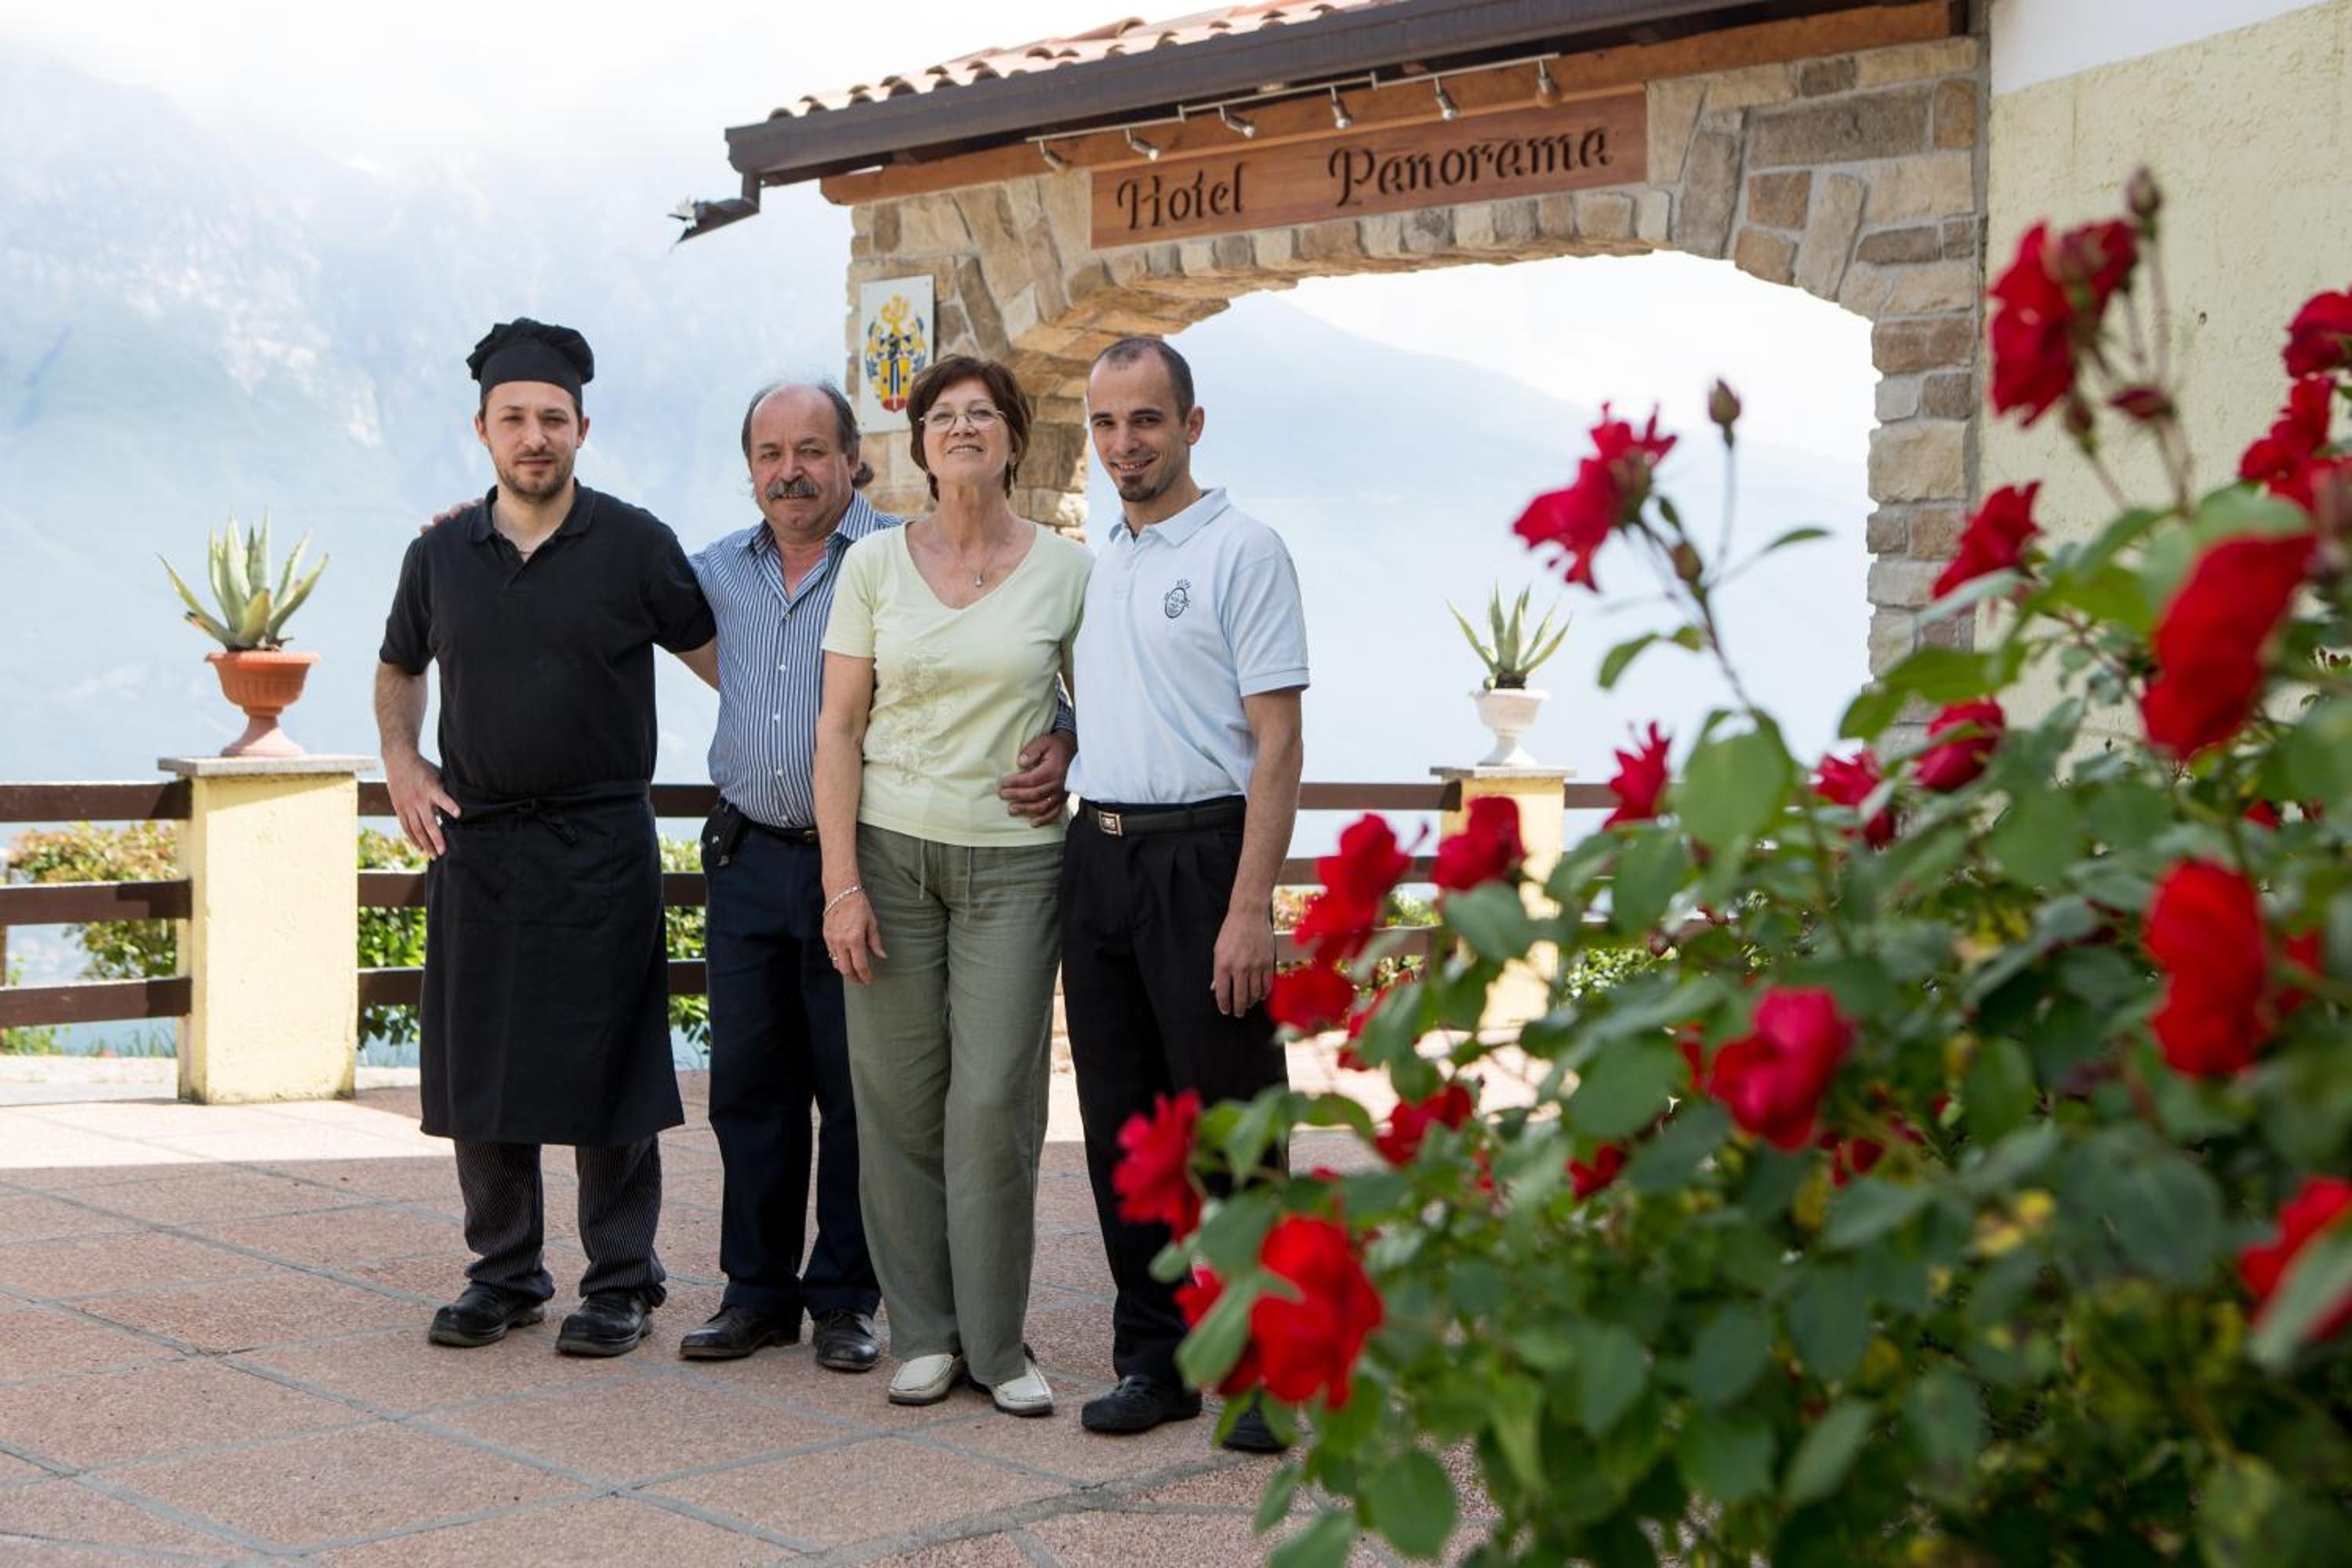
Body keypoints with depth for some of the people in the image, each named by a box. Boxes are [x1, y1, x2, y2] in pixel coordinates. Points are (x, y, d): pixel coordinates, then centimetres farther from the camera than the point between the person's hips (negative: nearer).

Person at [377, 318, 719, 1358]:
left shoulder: (635, 547, -2)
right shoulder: (441, 555, 7)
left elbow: (722, 661, 2)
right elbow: (398, 669, 23)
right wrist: (400, 762, 7)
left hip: (600, 844, -3)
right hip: (474, 842, 4)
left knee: (605, 1073, 0)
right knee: (476, 1070, 8)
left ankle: (621, 1282, 13)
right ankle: (504, 1273, 22)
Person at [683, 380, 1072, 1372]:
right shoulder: (721, 571, 12)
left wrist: (1057, 745, -26)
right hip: (748, 859, 5)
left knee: (856, 1087, 2)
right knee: (749, 1085, 9)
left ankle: (845, 1299, 14)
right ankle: (759, 1291, 20)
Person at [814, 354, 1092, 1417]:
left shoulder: (1067, 569, 3)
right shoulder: (874, 563, 4)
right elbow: (839, 728, 2)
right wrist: (841, 883, -5)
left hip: (1014, 860, -1)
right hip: (891, 848, 1)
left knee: (996, 1103, -4)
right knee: (898, 1098, 2)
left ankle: (998, 1342, 10)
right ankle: (923, 1335, 15)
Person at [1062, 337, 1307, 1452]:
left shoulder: (1242, 551, -6)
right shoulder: (1092, 563, 15)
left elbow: (1277, 743, -12)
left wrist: (1251, 905, -19)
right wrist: (1058, 755, 8)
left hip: (1198, 856, -7)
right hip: (1096, 857, 7)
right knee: (1121, 1121, 9)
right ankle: (1152, 1358, 18)